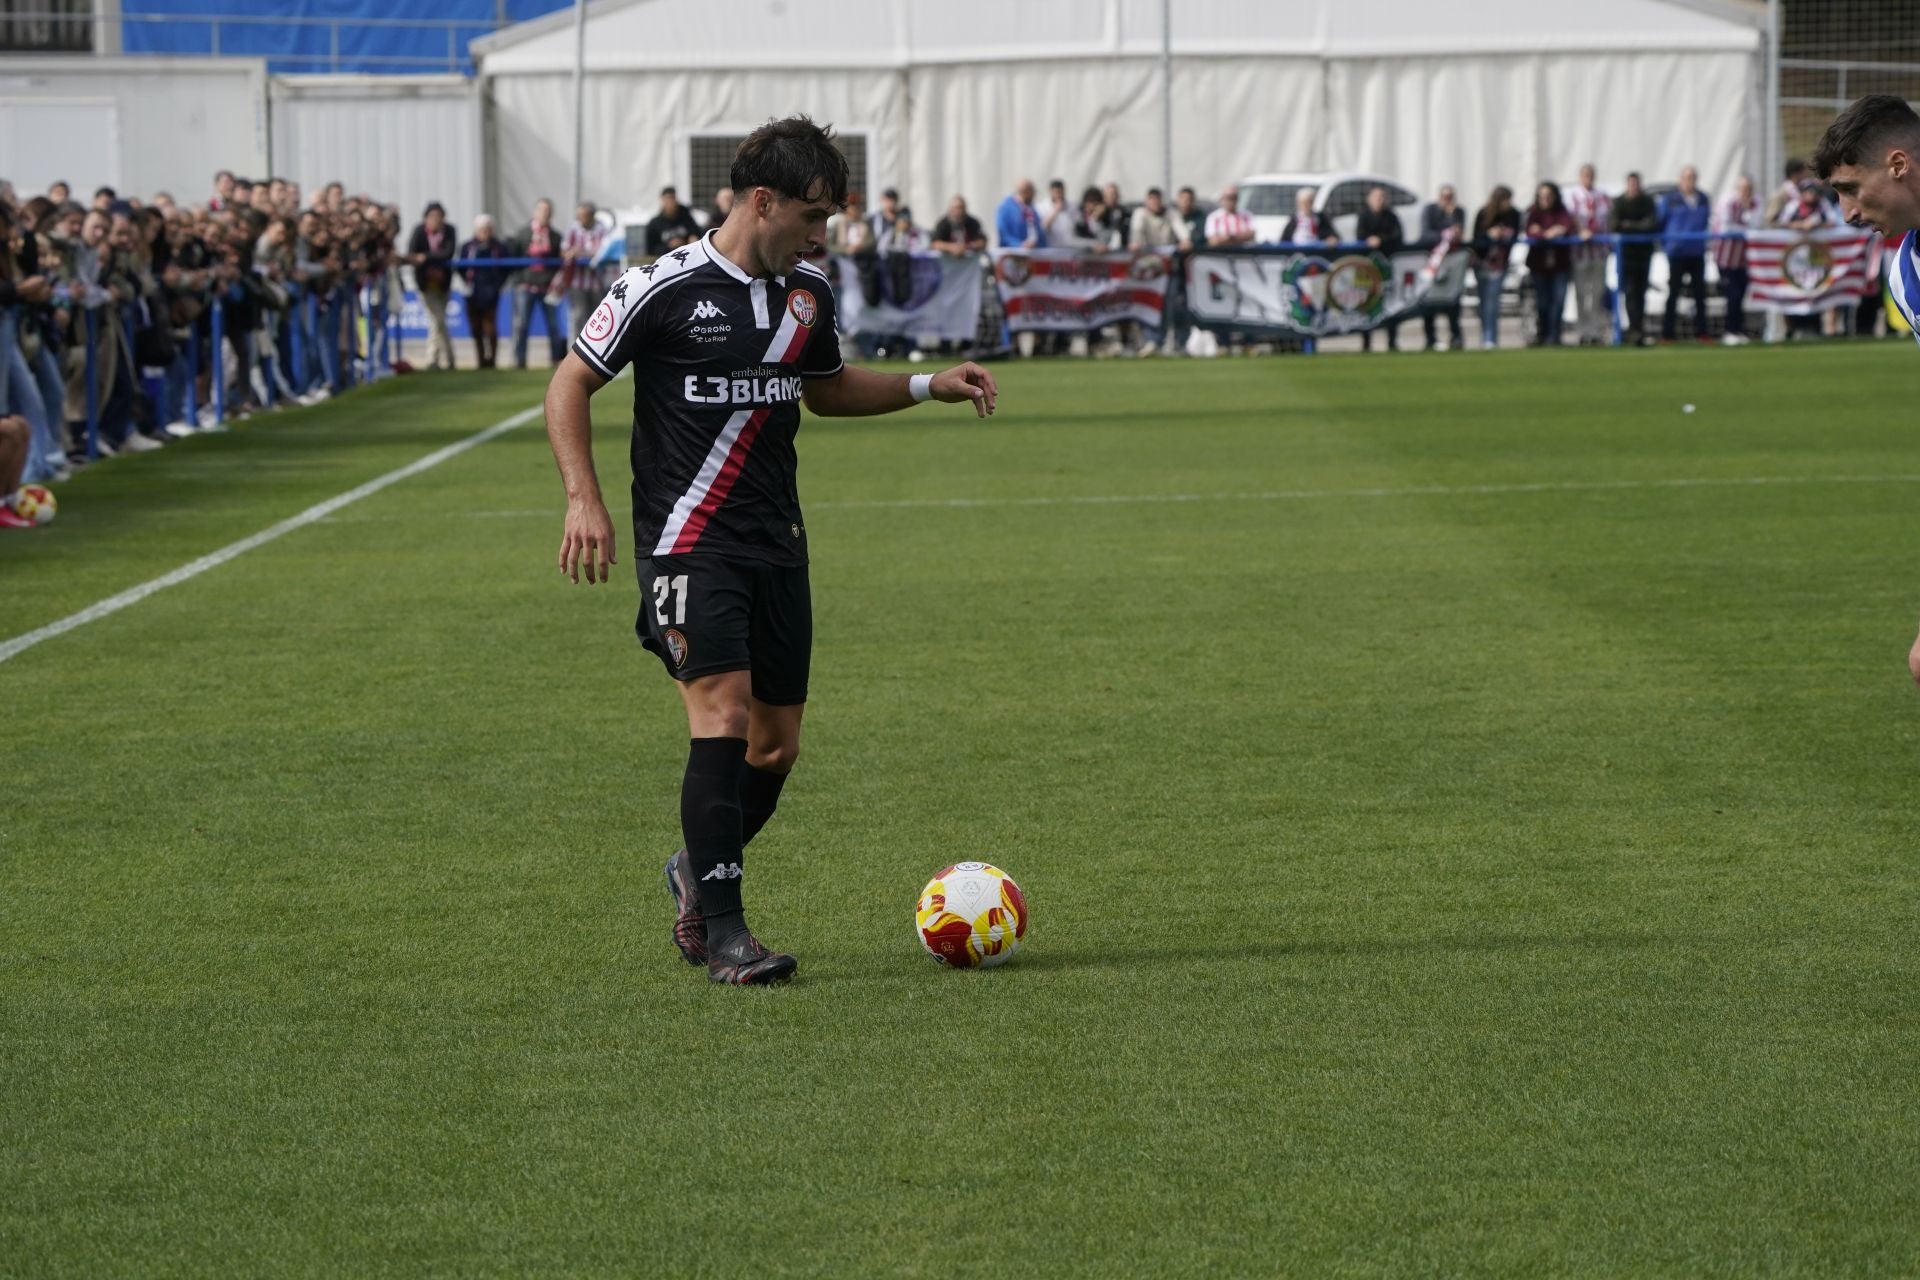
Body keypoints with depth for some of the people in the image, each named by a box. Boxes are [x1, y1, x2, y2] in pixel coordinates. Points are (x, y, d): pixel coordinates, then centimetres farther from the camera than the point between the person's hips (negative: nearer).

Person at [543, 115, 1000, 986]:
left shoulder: (807, 292, 9)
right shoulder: (666, 288, -9)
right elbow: (570, 385, -2)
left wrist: (927, 386, 14)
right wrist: (583, 499, -13)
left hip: (776, 542, 6)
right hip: (688, 540, -6)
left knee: (777, 744, 7)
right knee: (722, 716, -19)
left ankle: (698, 873, 34)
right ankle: (722, 933, -15)